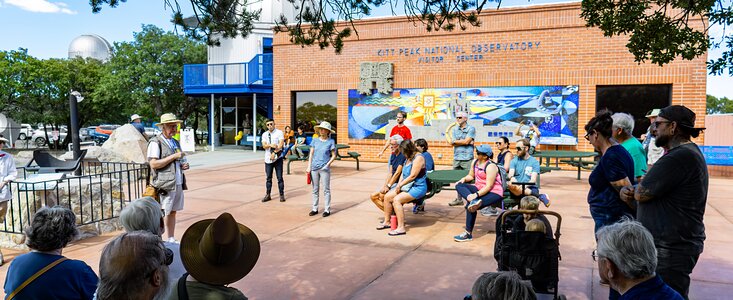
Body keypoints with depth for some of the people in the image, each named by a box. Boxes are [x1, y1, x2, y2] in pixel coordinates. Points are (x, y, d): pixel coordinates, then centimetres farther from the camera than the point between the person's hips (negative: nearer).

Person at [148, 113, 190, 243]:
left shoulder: (175, 142, 19)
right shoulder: (155, 142, -6)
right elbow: (154, 164, -17)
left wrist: (183, 165, 6)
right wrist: (174, 156, -17)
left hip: (178, 183, 8)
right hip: (164, 185, -8)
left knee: (172, 212, 13)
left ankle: (171, 240, 21)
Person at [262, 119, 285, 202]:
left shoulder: (279, 132, -2)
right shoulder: (264, 134, 11)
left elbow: (281, 144, -12)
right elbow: (264, 146, 0)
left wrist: (274, 153, -20)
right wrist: (270, 145, -20)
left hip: (277, 158, -4)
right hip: (268, 158, 4)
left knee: (280, 177, -1)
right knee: (268, 178, 8)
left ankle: (282, 195, 6)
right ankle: (268, 195, 15)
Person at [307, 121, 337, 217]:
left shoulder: (331, 141, -2)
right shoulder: (315, 140, 6)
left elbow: (334, 155, 2)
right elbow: (311, 154, 9)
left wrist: (328, 164, -11)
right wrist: (309, 167, 3)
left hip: (324, 169, -3)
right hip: (314, 168, 3)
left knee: (326, 190, 2)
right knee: (315, 189, 11)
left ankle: (327, 210, 9)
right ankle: (314, 208, 19)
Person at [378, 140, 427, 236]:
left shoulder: (418, 158, -15)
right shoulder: (408, 158, 14)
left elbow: (412, 176, -21)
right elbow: (404, 174, 15)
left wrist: (400, 185, -14)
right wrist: (398, 185, 0)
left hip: (418, 187, -9)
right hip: (407, 185, 9)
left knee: (397, 199, -28)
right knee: (387, 196, -2)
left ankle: (401, 228, -27)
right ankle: (387, 222, 9)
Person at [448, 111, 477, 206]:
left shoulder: (471, 129, 1)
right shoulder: (455, 129, 15)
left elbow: (466, 141, -11)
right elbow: (452, 143, 3)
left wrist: (456, 141, 1)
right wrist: (463, 142, -6)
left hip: (467, 158, -5)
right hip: (456, 158, 5)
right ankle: (459, 199, 18)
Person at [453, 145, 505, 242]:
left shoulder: (490, 166, -19)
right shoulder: (475, 162, 5)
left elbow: (489, 186, -23)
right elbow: (471, 176, 18)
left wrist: (476, 195, -32)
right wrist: (464, 179, -5)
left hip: (494, 193, -9)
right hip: (479, 188, 9)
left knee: (469, 206, -25)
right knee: (459, 186, -10)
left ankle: (468, 234, -15)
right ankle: (474, 201, -33)